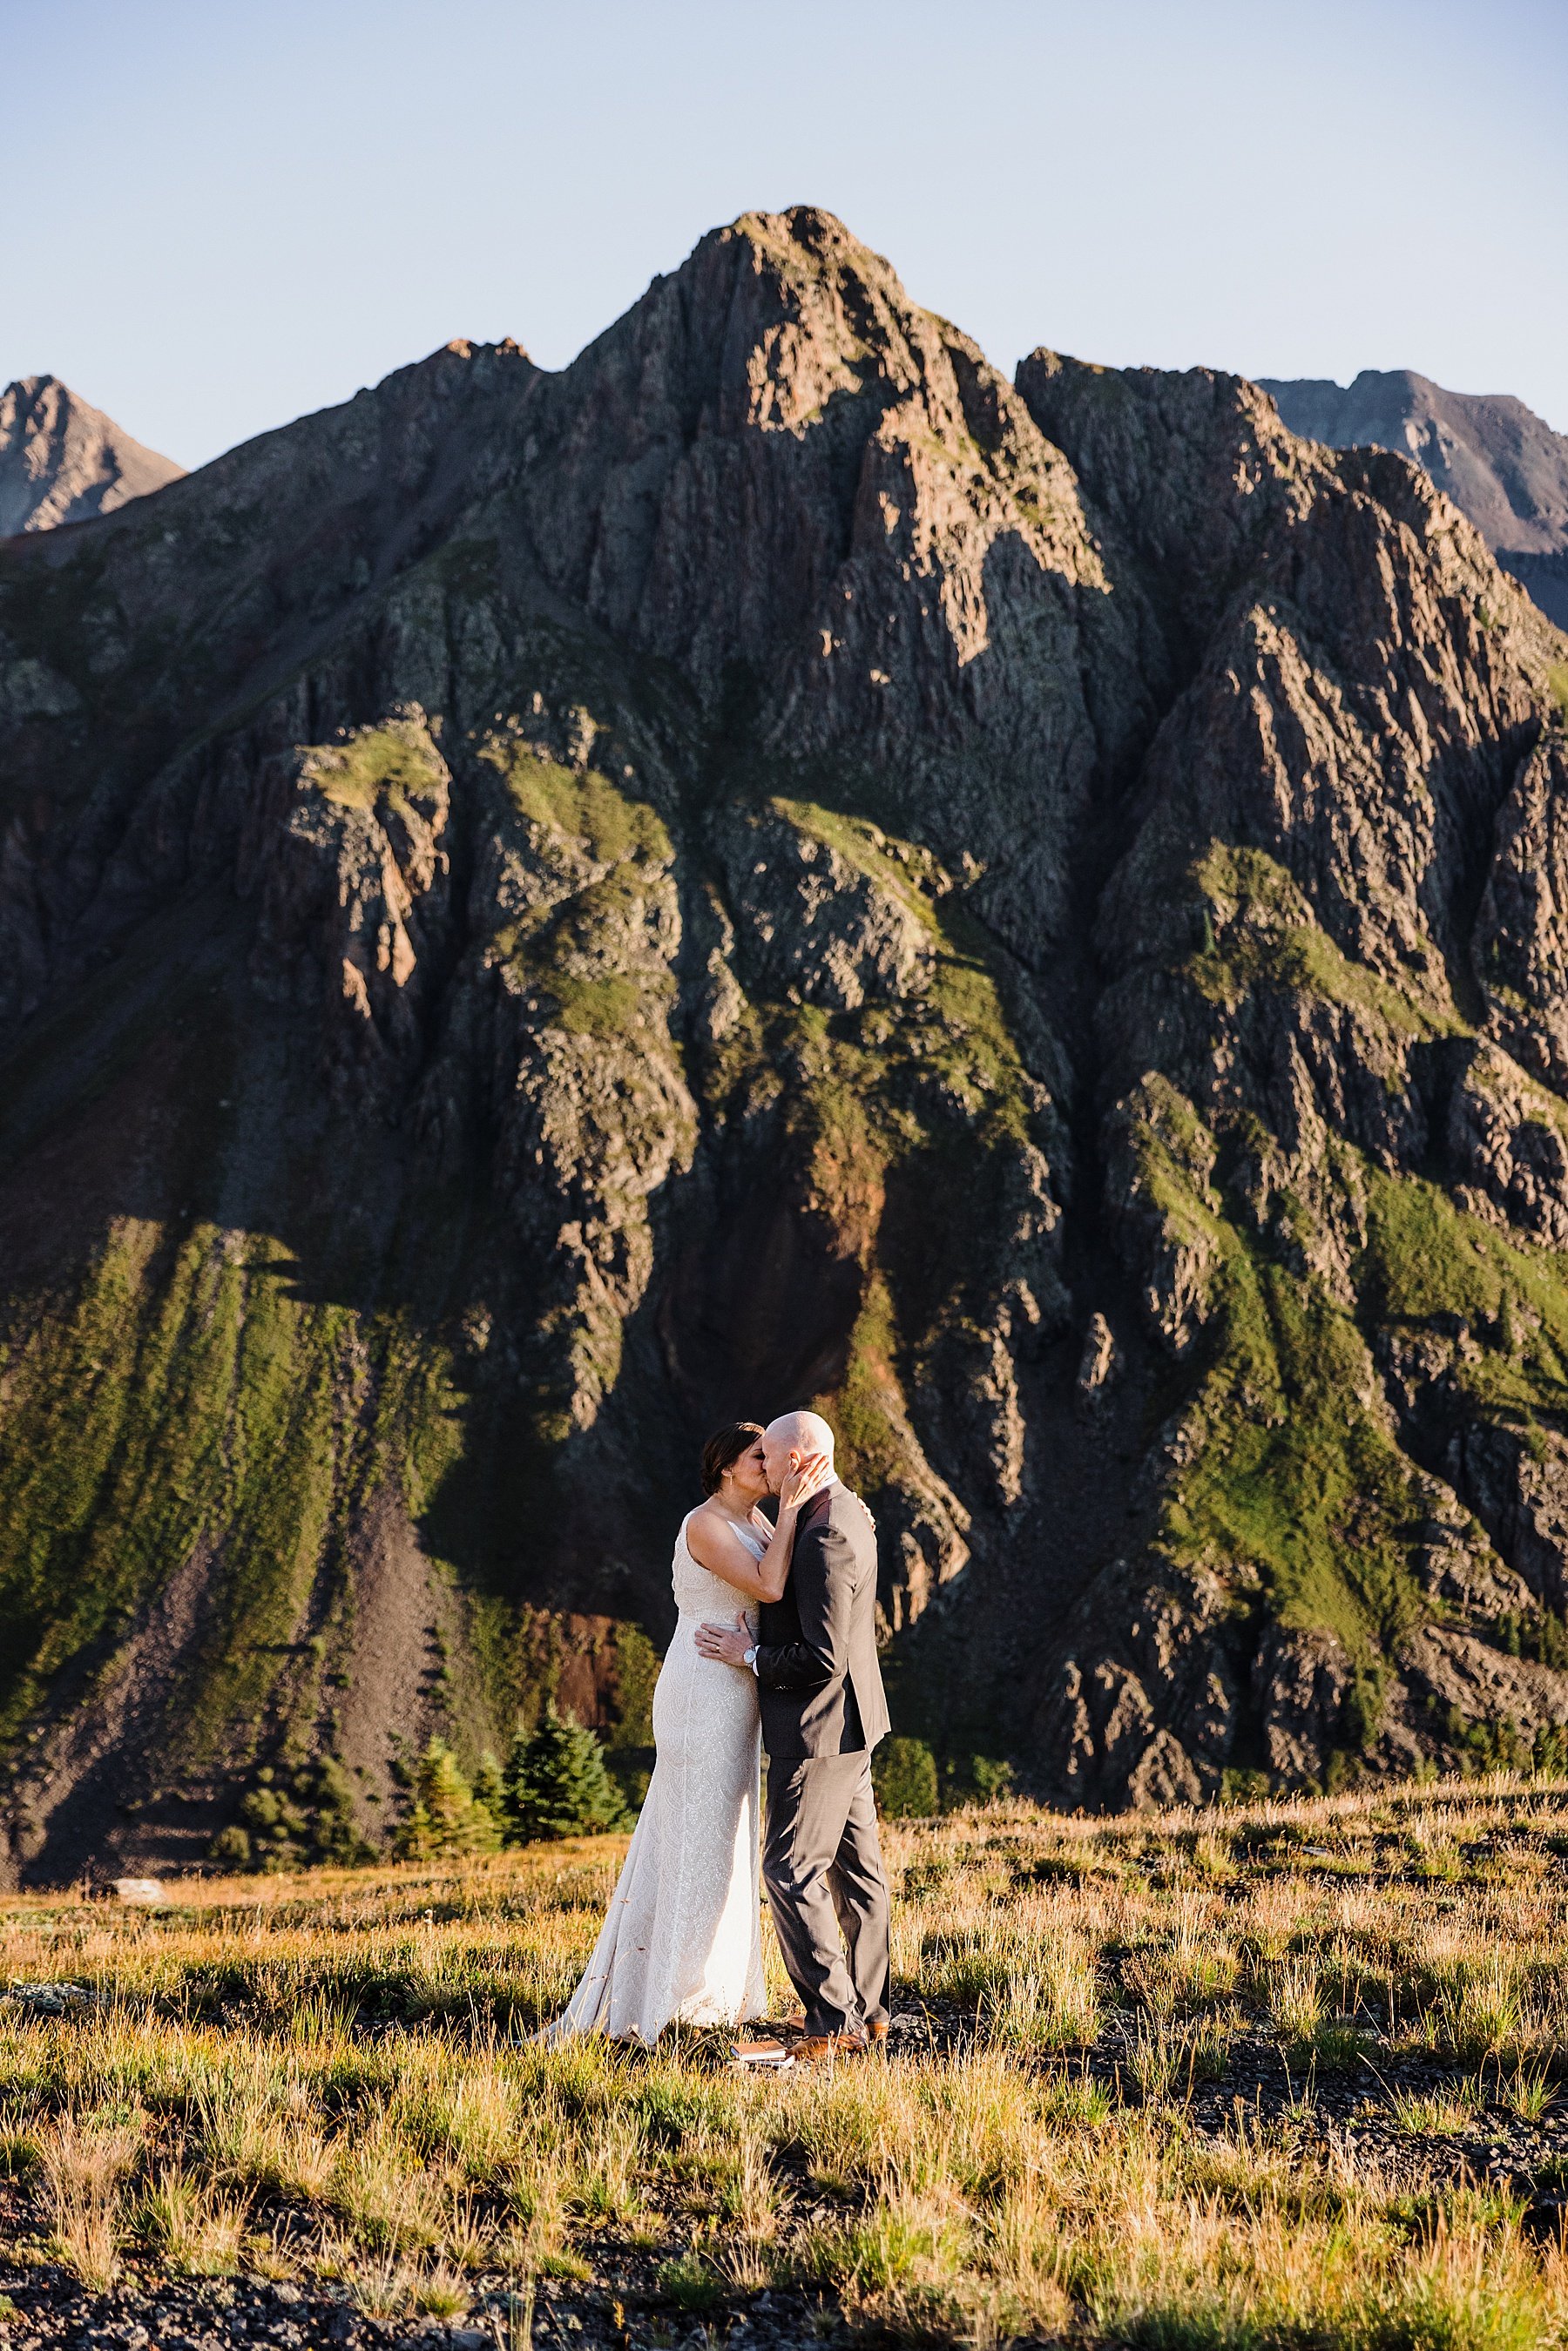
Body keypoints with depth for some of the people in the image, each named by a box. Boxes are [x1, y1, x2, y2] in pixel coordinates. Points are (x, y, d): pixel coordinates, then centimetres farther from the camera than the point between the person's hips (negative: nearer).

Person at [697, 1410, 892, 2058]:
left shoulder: (824, 1539, -24)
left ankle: (834, 2023, -3)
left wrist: (751, 1656, -14)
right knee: (855, 1866, 13)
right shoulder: (848, 1512, 9)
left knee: (792, 1870, -6)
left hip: (818, 1726, -10)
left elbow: (823, 1658, -26)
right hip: (848, 1722, 10)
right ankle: (868, 2010, 21)